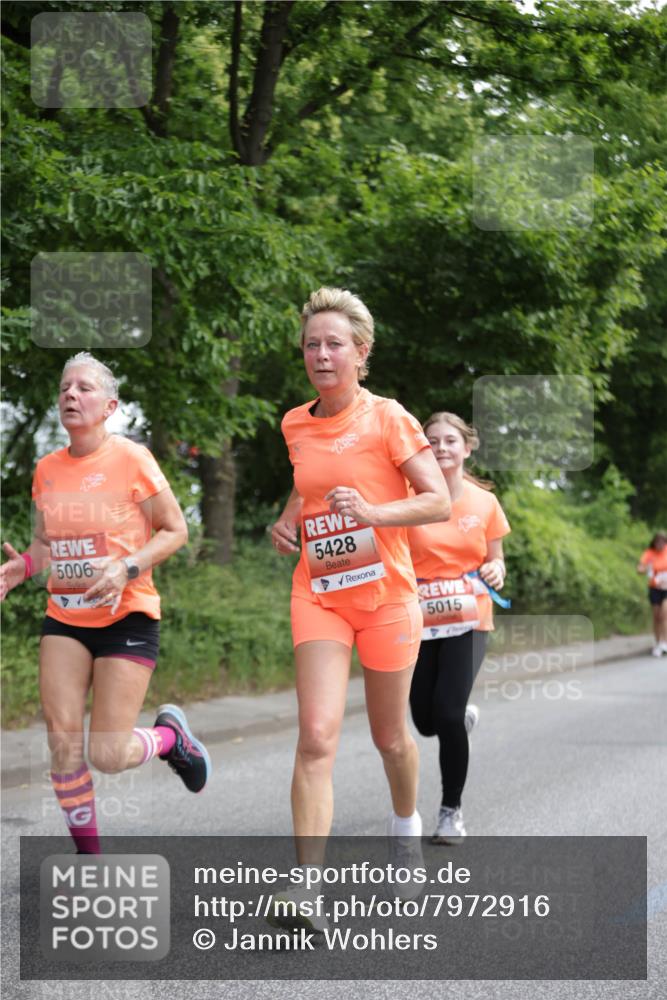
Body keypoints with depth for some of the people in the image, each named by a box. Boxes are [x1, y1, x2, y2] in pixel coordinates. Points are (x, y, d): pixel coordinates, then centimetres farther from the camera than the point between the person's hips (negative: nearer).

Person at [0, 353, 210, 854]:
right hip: (65, 617, 5)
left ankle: (172, 734, 26)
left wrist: (128, 568, -21)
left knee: (108, 755, -8)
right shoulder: (47, 469, 5)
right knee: (63, 740, -5)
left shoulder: (131, 459, -10)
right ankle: (88, 854, 12)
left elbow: (175, 531, -5)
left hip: (127, 618, -4)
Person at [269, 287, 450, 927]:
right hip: (318, 593, 2)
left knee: (389, 736, 14)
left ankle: (406, 817, 46)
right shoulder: (294, 425, 6)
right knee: (316, 736, -15)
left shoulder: (387, 417, -8)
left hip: (384, 592, -2)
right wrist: (286, 520, 5)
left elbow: (439, 502, -11)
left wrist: (372, 512, -26)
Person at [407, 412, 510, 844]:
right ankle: (465, 715, 44)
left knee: (447, 714, -14)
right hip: (419, 621, 1)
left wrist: (495, 572, -12)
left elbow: (495, 561, 10)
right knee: (426, 722, 5)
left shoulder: (485, 503, 0)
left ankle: (452, 809, 6)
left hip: (468, 620, -1)